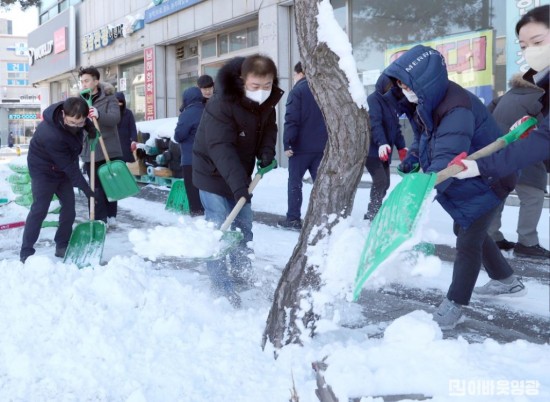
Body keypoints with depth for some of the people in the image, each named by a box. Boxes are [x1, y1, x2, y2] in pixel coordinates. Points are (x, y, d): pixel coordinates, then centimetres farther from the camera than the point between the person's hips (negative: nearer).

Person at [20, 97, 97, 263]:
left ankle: (62, 246, 16)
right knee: (39, 210, -10)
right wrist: (85, 188, -29)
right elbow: (68, 166, -34)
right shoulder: (50, 135, -40)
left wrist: (89, 125, -12)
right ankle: (26, 253, -3)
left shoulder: (72, 113, -19)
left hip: (63, 169, 7)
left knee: (69, 207, 5)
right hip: (43, 170, -7)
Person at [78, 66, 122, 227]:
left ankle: (111, 215, 23)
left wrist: (99, 115, -38)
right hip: (90, 151, 2)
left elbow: (115, 118, -20)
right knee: (96, 187, 2)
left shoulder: (109, 97, -3)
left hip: (110, 149, -2)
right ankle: (99, 219, 5)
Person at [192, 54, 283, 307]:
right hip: (213, 173, -7)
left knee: (244, 227, 12)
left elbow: (268, 130, 6)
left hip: (240, 174, 7)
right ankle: (222, 287, -3)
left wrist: (266, 156, -15)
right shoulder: (220, 105, -30)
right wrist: (238, 184, -43)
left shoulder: (268, 103, -7)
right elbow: (221, 148, -35)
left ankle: (244, 276, 26)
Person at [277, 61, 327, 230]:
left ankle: (293, 218, 3)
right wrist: (329, 140, 20)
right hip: (322, 145, 6)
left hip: (301, 146, -5)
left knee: (295, 181, 3)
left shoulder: (297, 91, -7)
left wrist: (287, 143, -16)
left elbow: (291, 120, -16)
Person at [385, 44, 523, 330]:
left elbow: (448, 159, -50)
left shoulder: (457, 109, -37)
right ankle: (510, 282, 40)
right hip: (466, 182, 10)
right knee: (465, 231, 22)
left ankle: (453, 306, 9)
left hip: (488, 181, -10)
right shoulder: (430, 102, -6)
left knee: (468, 241, -5)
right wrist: (412, 158, -5)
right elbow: (426, 137, 12)